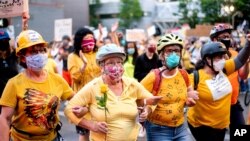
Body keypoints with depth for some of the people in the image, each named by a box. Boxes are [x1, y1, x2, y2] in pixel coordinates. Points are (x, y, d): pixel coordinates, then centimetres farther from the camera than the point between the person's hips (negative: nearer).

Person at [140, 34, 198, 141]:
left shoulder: (184, 75, 2)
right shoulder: (153, 77, -14)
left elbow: (190, 92, 19)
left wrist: (189, 100, 0)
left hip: (180, 128, 5)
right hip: (158, 130, -5)